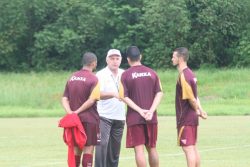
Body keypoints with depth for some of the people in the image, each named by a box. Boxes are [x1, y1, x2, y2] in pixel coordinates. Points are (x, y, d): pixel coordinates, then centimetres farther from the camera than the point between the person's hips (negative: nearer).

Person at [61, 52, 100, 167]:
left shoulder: (72, 77, 10)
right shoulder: (93, 79, -9)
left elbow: (64, 99, 4)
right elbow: (91, 100, -19)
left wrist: (70, 112, -9)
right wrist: (78, 111, -13)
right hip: (89, 119, -6)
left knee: (76, 149, 12)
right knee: (88, 149, -2)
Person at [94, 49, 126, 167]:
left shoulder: (124, 74, 11)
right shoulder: (101, 75, -4)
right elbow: (98, 95, -16)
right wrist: (113, 94, -33)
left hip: (119, 117, 5)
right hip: (104, 116, -5)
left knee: (115, 148, 8)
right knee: (103, 144, -15)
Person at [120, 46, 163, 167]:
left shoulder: (126, 75, -3)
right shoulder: (151, 73, 6)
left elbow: (125, 97, -9)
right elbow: (159, 93, -1)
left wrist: (140, 111, -11)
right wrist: (151, 111, -8)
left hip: (134, 118, -3)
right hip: (151, 118, 3)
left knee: (139, 149, -3)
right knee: (152, 148, 13)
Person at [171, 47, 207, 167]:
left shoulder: (183, 76, -18)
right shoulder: (190, 73, 12)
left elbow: (191, 99, -17)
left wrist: (198, 111, -3)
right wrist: (200, 110, 7)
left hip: (185, 119, -9)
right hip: (192, 118, 9)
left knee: (188, 148, -8)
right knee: (193, 147, 13)